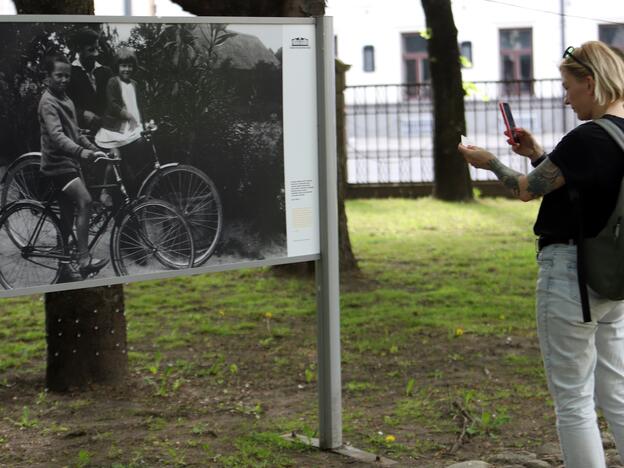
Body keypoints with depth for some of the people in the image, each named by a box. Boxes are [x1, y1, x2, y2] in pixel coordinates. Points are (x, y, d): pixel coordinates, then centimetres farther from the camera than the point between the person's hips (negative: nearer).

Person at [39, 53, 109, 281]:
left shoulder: (66, 99, 17)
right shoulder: (48, 102, -13)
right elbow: (56, 135, -28)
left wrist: (94, 149, 13)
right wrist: (81, 152, -42)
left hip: (70, 162, 9)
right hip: (57, 162, -9)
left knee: (68, 216, 10)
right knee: (84, 201, -24)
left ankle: (63, 270, 15)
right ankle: (84, 259, -27)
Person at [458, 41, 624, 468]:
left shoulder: (588, 139, -19)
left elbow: (527, 189, -10)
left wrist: (490, 162, 7)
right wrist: (539, 156, 16)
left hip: (571, 274, -9)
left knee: (573, 400, 2)